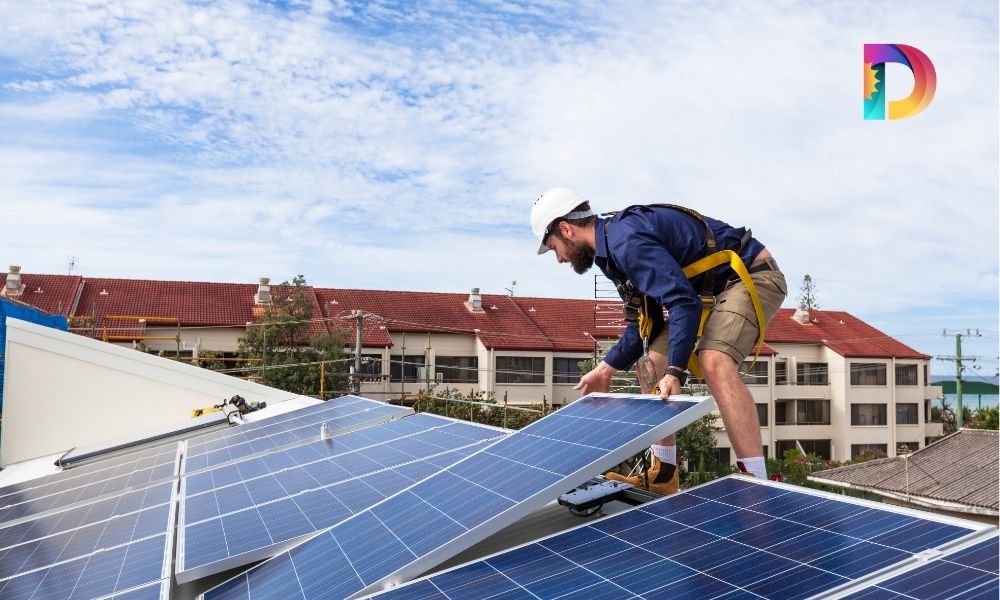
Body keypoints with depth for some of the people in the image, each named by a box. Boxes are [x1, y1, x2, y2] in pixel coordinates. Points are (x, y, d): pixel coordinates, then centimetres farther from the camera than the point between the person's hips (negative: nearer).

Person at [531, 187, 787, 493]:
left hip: (751, 275, -10)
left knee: (714, 362, -34)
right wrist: (606, 368, 8)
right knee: (651, 365, 6)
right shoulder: (612, 248, 7)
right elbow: (646, 321, 11)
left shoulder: (626, 240, -26)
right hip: (711, 289, 10)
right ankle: (663, 477, 12)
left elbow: (684, 302, -34)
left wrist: (674, 372, -38)